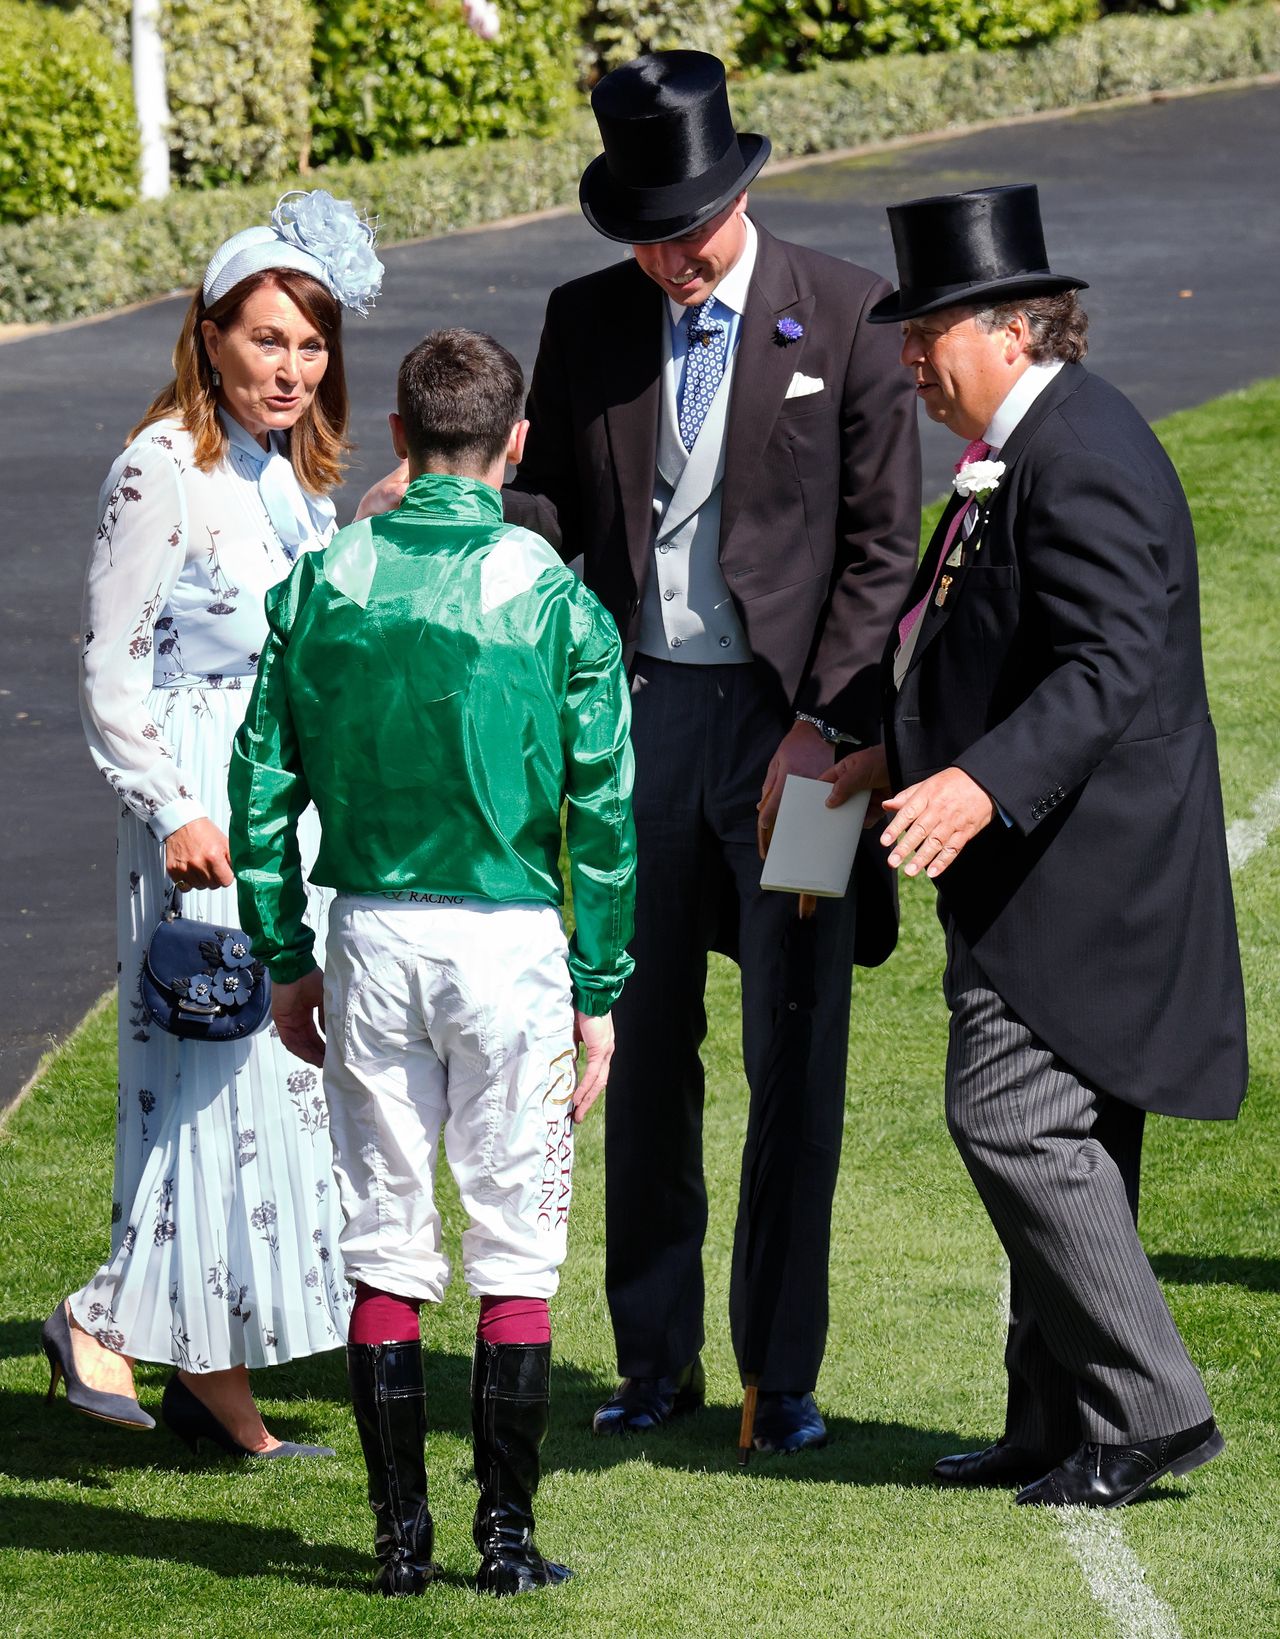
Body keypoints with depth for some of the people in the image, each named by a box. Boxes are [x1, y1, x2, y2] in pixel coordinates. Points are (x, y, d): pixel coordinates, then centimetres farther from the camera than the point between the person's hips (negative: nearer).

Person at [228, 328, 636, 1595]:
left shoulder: (320, 585, 1)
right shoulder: (554, 599, -5)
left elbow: (262, 785, 4)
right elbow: (603, 812, -4)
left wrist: (284, 958, 13)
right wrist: (600, 991, 3)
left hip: (371, 937, 2)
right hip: (509, 938, -2)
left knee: (383, 1242, 9)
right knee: (514, 1247, 6)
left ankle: (400, 1534, 10)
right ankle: (506, 1537, 6)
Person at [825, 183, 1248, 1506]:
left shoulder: (1081, 456, -18)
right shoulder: (1019, 446, 15)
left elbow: (1112, 668, -27)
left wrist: (982, 784, -36)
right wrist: (907, 753, 22)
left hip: (1078, 869, -11)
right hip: (1037, 866, 11)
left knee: (1015, 1123, -13)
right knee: (1057, 1144, 13)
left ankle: (1148, 1409, -7)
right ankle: (1060, 1424, 18)